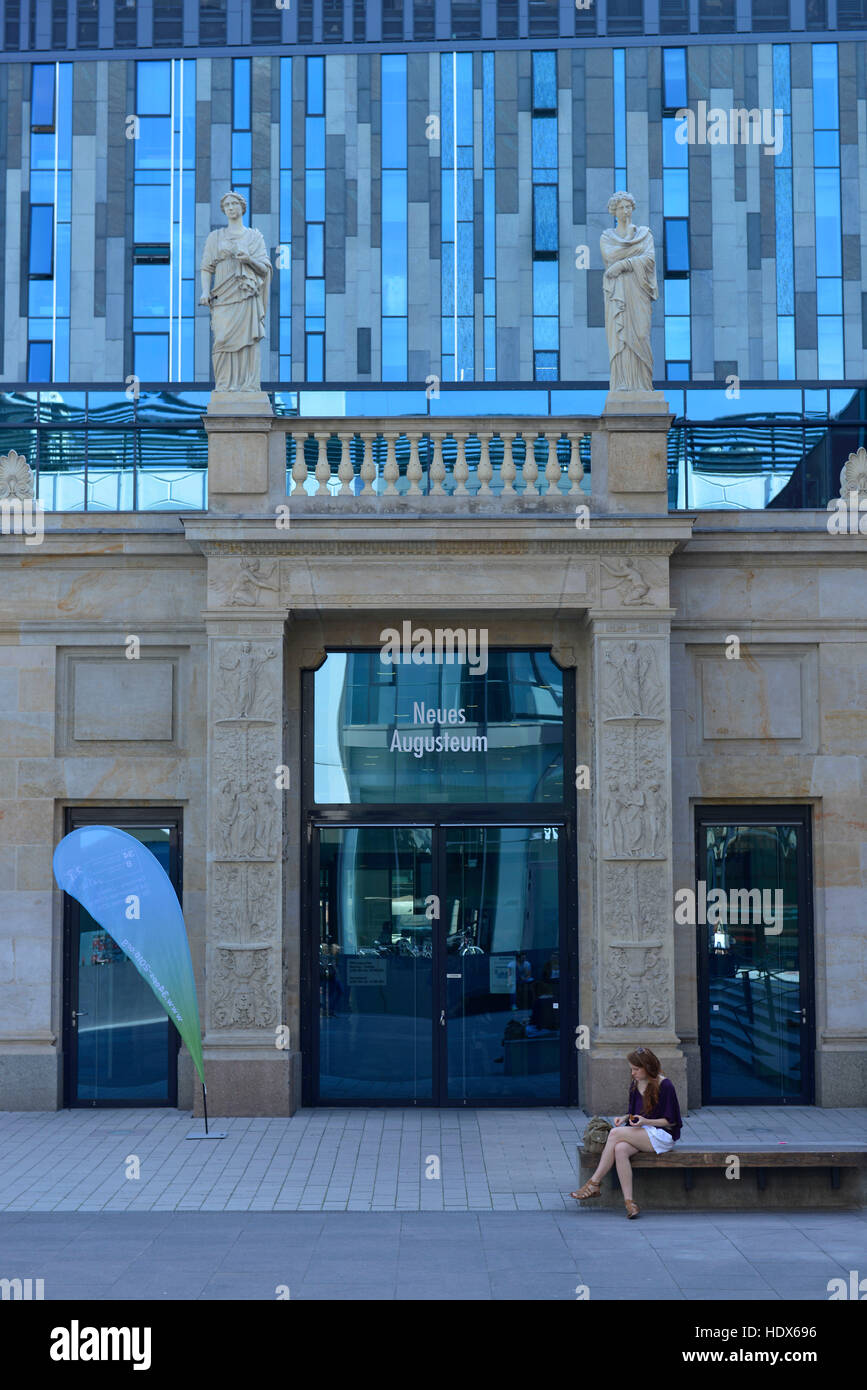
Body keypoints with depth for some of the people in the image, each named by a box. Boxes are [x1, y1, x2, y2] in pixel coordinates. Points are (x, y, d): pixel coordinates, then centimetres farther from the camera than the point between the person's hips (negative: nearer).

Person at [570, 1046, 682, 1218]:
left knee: (616, 1133, -25)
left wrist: (646, 1122, -19)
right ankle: (628, 1202, -34)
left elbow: (671, 1121, -7)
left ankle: (594, 1183, -19)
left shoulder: (664, 1086, -9)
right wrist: (625, 1118, 0)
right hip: (639, 1133, 6)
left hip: (661, 1136, -6)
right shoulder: (635, 1085, 12)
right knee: (620, 1149, -30)